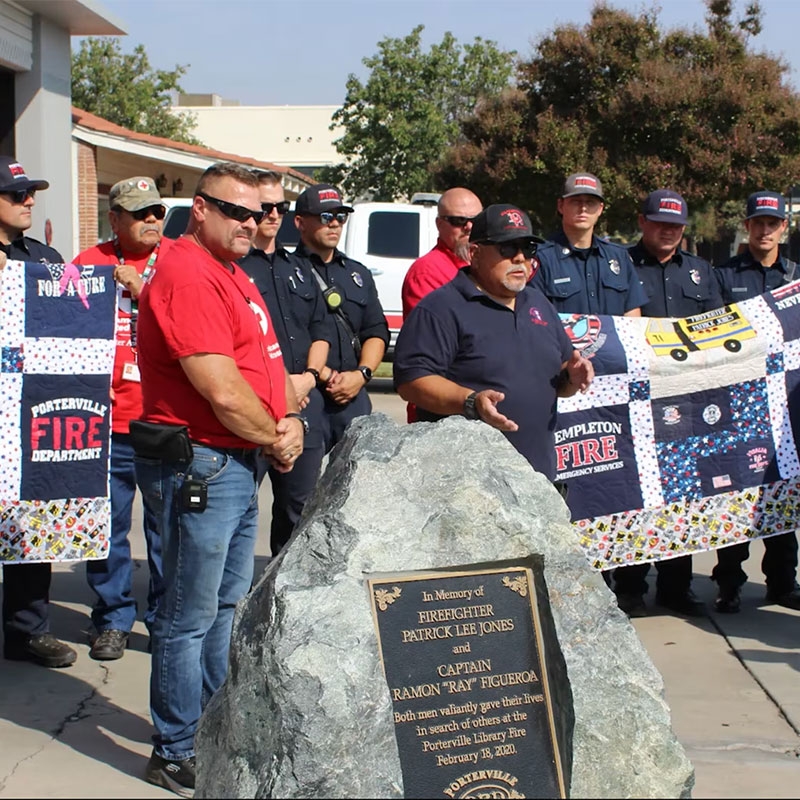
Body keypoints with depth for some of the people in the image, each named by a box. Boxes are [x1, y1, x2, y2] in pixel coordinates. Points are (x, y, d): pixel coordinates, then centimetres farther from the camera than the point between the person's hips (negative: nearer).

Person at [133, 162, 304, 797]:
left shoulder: (233, 275, 15)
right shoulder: (188, 277, -19)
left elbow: (268, 359, 17)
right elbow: (223, 393, -24)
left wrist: (292, 419, -2)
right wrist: (275, 438, -9)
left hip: (239, 464, 11)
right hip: (198, 465, -11)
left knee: (227, 603, 19)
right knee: (190, 616, -1)